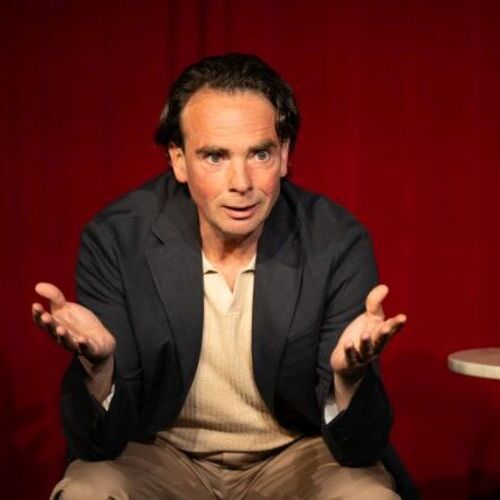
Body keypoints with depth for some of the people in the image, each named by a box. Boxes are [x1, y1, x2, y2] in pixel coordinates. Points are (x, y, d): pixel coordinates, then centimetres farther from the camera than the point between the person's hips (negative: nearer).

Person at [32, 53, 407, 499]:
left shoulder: (338, 244, -18)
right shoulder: (115, 241, -17)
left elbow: (361, 448, -17)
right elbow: (98, 441, -16)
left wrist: (349, 374, -39)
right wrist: (97, 363, -38)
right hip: (161, 455, 0)